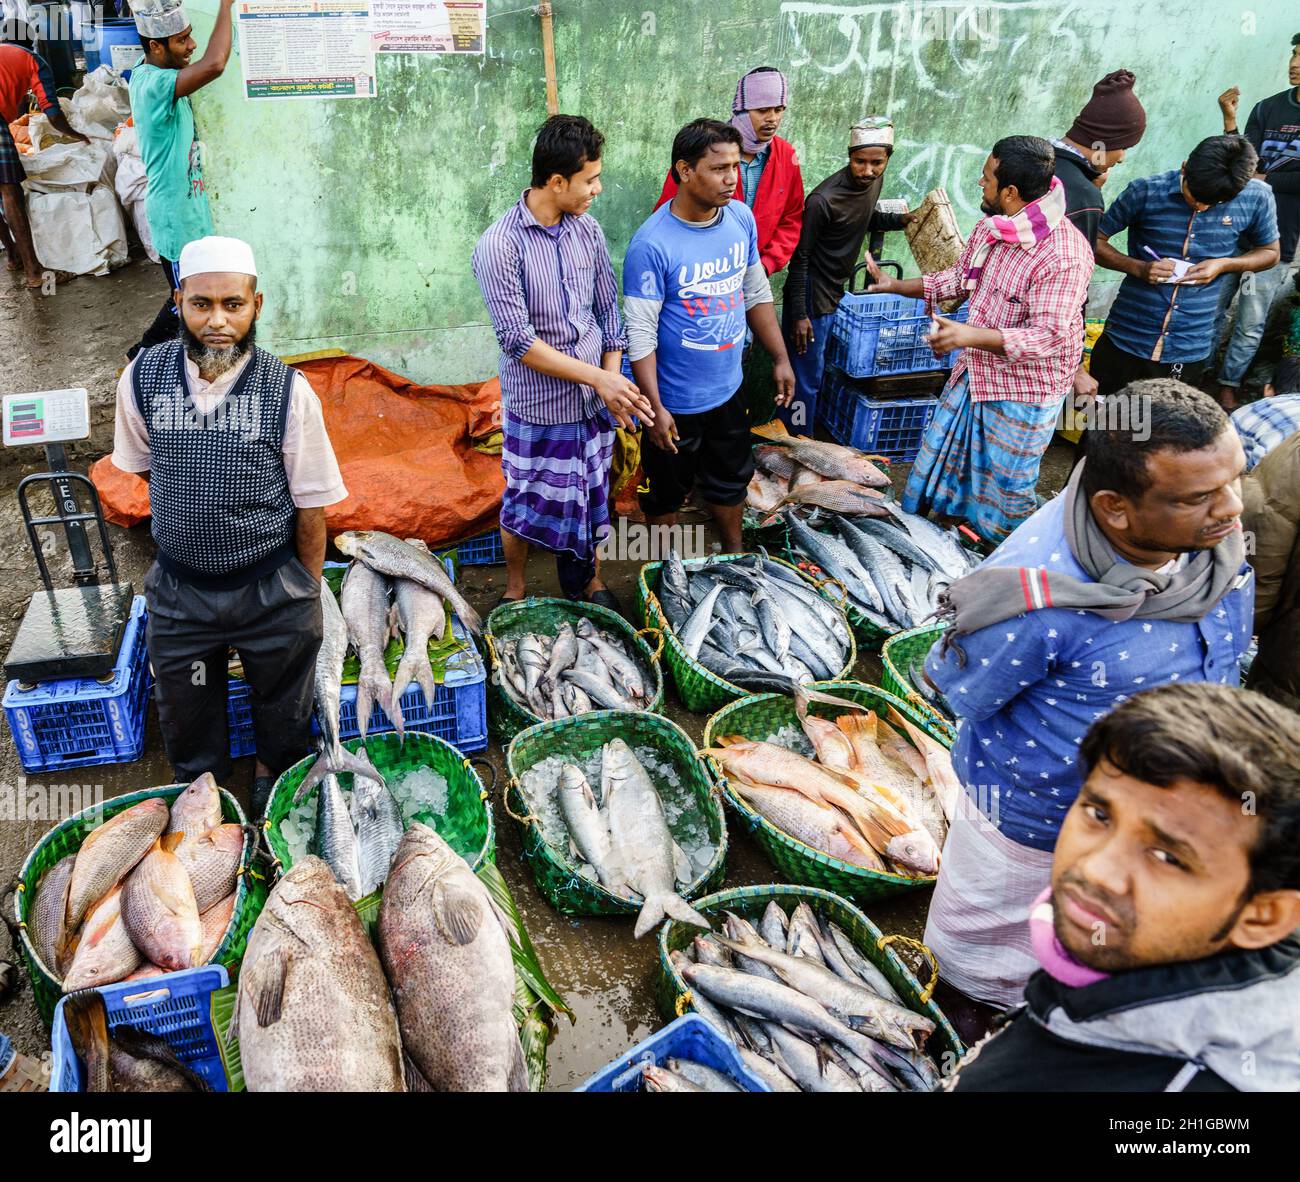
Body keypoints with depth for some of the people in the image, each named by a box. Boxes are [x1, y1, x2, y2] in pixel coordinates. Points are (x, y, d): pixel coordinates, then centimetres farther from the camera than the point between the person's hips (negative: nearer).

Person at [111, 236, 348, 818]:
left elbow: (311, 506, -10)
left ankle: (272, 776, 50)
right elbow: (142, 465, 8)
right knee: (185, 711, 21)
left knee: (282, 707, 20)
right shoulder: (142, 377, -11)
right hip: (179, 587, 2)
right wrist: (186, 515, 10)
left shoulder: (288, 391, -18)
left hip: (273, 590, -2)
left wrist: (307, 595, -4)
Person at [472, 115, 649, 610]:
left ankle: (591, 581, 40)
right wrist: (598, 378, -22)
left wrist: (613, 384, -2)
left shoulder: (587, 230, 0)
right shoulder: (499, 245, -18)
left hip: (594, 400, 5)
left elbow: (608, 310, 7)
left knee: (591, 498, 18)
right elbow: (519, 342, -21)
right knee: (527, 504, 12)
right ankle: (515, 590, 36)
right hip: (538, 406, -4)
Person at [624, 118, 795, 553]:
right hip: (676, 402, -6)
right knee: (667, 492, 14)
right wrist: (655, 409, -22)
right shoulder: (651, 244, -24)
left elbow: (757, 293, 9)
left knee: (731, 480, 24)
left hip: (728, 388, 6)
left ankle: (734, 555, 47)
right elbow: (640, 333, -21)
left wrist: (780, 359, 9)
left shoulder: (741, 217, -4)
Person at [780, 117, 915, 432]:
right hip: (811, 298, -8)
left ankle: (797, 435, 35)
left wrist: (899, 220, 2)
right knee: (805, 379, 1)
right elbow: (800, 257, -19)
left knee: (813, 370, 20)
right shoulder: (823, 199, -26)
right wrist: (798, 314, -19)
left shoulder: (874, 181, -1)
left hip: (834, 292, 8)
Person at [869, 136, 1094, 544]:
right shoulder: (991, 226, -1)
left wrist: (972, 335, -42)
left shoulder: (1065, 254, -27)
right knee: (937, 456, 19)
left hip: (1024, 391, -8)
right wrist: (895, 286, 16)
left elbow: (1048, 336, -30)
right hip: (973, 373, 8)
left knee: (1006, 487, 6)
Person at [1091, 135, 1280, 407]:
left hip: (1190, 350, 1)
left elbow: (1269, 252, 11)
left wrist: (1223, 264, -10)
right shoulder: (1146, 191, -10)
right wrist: (1138, 267, -19)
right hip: (1125, 340, -1)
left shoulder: (1256, 200, -4)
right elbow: (1095, 241, -3)